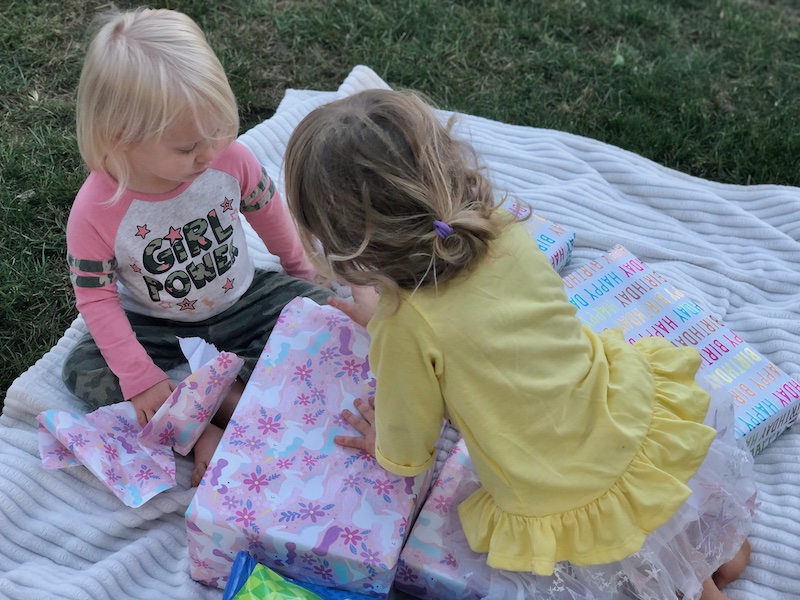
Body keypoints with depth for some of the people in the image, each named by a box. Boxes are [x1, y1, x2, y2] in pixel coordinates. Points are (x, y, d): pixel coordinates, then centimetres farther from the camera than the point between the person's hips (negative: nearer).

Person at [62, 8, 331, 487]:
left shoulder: (230, 159, -22)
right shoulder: (96, 212, -27)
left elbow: (269, 213, -2)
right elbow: (97, 299, -17)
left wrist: (302, 270, 14)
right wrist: (141, 378, -22)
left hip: (242, 302, 2)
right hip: (159, 328, -1)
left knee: (318, 307, -17)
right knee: (83, 367, -20)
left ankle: (233, 399, -23)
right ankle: (201, 430, -25)